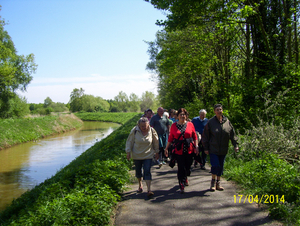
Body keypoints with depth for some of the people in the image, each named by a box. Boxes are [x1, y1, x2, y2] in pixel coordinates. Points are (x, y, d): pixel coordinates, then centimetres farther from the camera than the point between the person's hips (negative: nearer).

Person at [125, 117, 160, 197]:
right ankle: (140, 185, 39)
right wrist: (128, 152, -6)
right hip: (137, 155, 1)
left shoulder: (152, 131, -9)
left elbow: (156, 142, 6)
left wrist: (156, 152, 13)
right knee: (138, 171, 14)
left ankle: (149, 189, -10)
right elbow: (129, 141, -1)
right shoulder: (134, 131, -12)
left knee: (147, 171, -10)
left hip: (148, 155, -1)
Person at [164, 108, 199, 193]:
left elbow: (195, 137, 6)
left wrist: (196, 147, -1)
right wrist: (166, 148, 6)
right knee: (181, 168, -3)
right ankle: (181, 185, 7)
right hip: (179, 150, -1)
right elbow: (170, 138, 7)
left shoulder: (190, 124, 3)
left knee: (188, 166, 11)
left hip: (189, 150, 1)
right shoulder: (174, 125, 2)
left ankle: (185, 178, 41)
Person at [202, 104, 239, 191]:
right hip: (213, 149, -3)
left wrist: (235, 145, 1)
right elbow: (205, 136, -2)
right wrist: (206, 148, -5)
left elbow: (232, 134, 8)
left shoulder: (227, 121, 3)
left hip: (223, 150, 3)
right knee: (215, 165, -9)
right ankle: (213, 182, 15)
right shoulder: (210, 122, -5)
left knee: (221, 166, 10)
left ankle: (218, 183, 25)